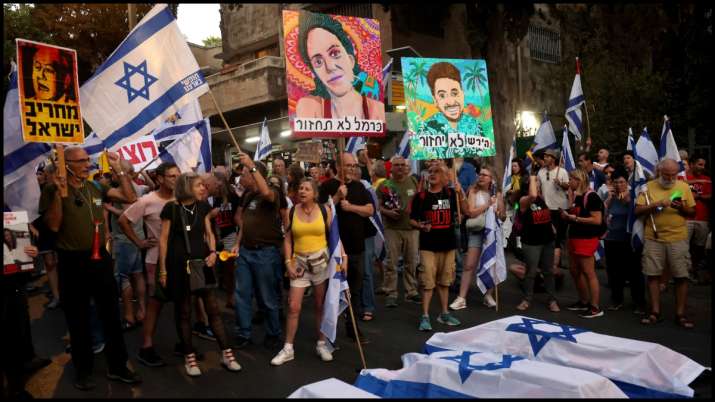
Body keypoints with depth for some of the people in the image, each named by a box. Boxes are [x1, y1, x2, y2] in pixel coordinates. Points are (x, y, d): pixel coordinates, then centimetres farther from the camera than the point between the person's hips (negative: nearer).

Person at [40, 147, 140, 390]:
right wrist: (58, 192, -22)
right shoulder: (52, 191, -6)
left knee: (111, 315, 10)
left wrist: (118, 169, -2)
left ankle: (117, 367, 22)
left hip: (100, 258, 4)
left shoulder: (96, 188, 6)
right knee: (78, 319, 9)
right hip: (72, 262, -4)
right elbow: (53, 225, -15)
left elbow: (130, 198, 3)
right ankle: (83, 370, 26)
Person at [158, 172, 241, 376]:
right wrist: (163, 269, -4)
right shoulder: (171, 208, -6)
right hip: (179, 264, -3)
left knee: (213, 308, 3)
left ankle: (226, 354, 10)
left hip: (202, 261, 3)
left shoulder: (202, 206, 5)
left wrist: (212, 252, -7)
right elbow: (164, 239, -3)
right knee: (183, 311, 7)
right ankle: (189, 357, 19)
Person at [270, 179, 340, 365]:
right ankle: (288, 349, 11)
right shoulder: (292, 211, 1)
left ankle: (321, 344, 25)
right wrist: (288, 263, -4)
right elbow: (287, 239, 3)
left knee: (320, 305, 9)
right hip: (299, 262, 1)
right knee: (293, 307, -1)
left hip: (321, 260, -1)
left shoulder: (324, 210, -3)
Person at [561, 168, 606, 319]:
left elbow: (597, 220, -22)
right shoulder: (576, 196, 11)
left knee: (589, 273, -4)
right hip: (574, 237, 10)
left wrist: (575, 218, -21)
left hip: (587, 239, -10)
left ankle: (595, 307, 4)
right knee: (575, 271, 16)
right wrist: (567, 216, 4)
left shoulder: (591, 196, -15)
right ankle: (583, 302, 29)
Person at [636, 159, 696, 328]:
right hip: (654, 239, 0)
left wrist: (682, 208, -13)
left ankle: (680, 314, 13)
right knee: (653, 275, 3)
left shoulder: (684, 187, 5)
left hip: (678, 239, 0)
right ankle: (655, 312, 14)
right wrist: (656, 204, -17)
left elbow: (692, 212, 8)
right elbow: (638, 210, -3)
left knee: (681, 276, 2)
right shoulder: (649, 186, 2)